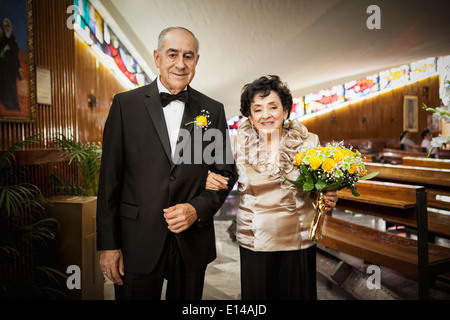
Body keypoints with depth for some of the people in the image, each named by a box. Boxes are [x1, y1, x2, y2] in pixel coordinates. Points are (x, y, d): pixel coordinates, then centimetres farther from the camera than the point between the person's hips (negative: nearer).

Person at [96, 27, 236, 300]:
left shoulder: (213, 110, 3)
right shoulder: (126, 104, -2)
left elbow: (225, 172, 6)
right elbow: (110, 178, -3)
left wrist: (198, 209, -10)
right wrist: (108, 244, -4)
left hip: (193, 244, 2)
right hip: (137, 245, -1)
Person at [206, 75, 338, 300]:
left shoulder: (308, 142, -7)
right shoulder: (242, 144, -7)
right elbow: (228, 179, 5)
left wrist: (328, 200, -18)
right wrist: (212, 180, -16)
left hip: (297, 240, 0)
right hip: (254, 241, 0)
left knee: (297, 294, 17)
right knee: (256, 294, 15)